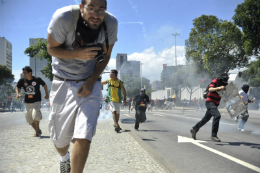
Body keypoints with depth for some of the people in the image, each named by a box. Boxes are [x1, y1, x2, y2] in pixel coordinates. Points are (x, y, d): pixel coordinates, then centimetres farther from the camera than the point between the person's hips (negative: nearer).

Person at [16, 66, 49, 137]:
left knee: (35, 115, -21)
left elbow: (44, 85, 4)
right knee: (29, 119, 7)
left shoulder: (37, 79, -13)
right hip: (27, 102, 4)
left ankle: (37, 130, 2)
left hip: (36, 101, -4)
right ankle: (37, 131, 27)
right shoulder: (22, 80, -8)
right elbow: (17, 87, 7)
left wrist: (46, 94, 7)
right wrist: (17, 94, -12)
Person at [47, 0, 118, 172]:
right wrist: (78, 54, -27)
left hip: (90, 83, 1)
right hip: (63, 82, 0)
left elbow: (105, 56, 0)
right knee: (60, 139, 10)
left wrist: (91, 81, -11)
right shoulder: (64, 17, -22)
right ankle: (64, 158, 47)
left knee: (84, 137, -14)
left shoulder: (111, 23, -13)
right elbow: (52, 48, -9)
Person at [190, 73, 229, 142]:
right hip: (210, 102, -8)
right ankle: (214, 135, -19)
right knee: (217, 115, -25)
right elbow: (210, 89, -25)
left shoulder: (225, 84, 8)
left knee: (206, 118, 16)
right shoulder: (215, 81, -12)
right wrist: (219, 88, -39)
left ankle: (194, 129, 33)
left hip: (215, 104, 8)